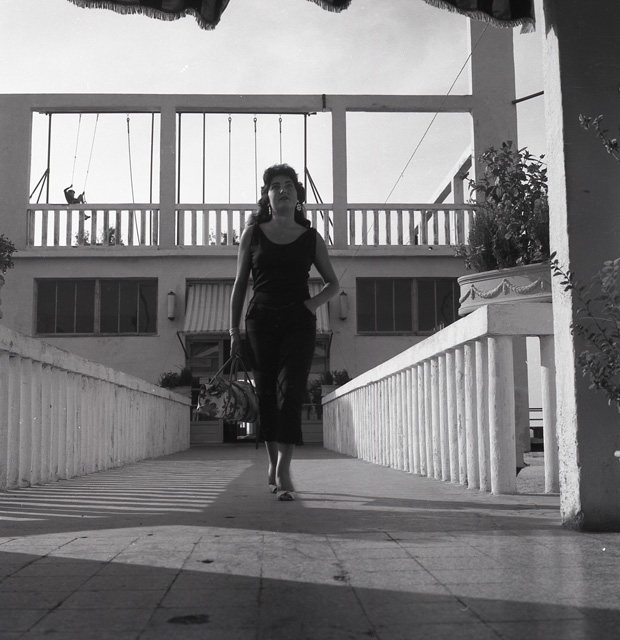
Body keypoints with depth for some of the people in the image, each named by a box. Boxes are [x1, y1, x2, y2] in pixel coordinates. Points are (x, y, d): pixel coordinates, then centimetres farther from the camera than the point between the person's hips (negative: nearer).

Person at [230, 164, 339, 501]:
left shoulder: (311, 238, 9)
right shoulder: (252, 234, 9)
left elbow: (333, 283, 18)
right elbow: (240, 283, 10)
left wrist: (314, 302, -2)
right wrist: (234, 330, 3)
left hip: (298, 323, -1)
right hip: (261, 321, 1)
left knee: (290, 390, -13)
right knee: (266, 393, 3)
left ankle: (284, 470, -17)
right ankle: (273, 464, 17)